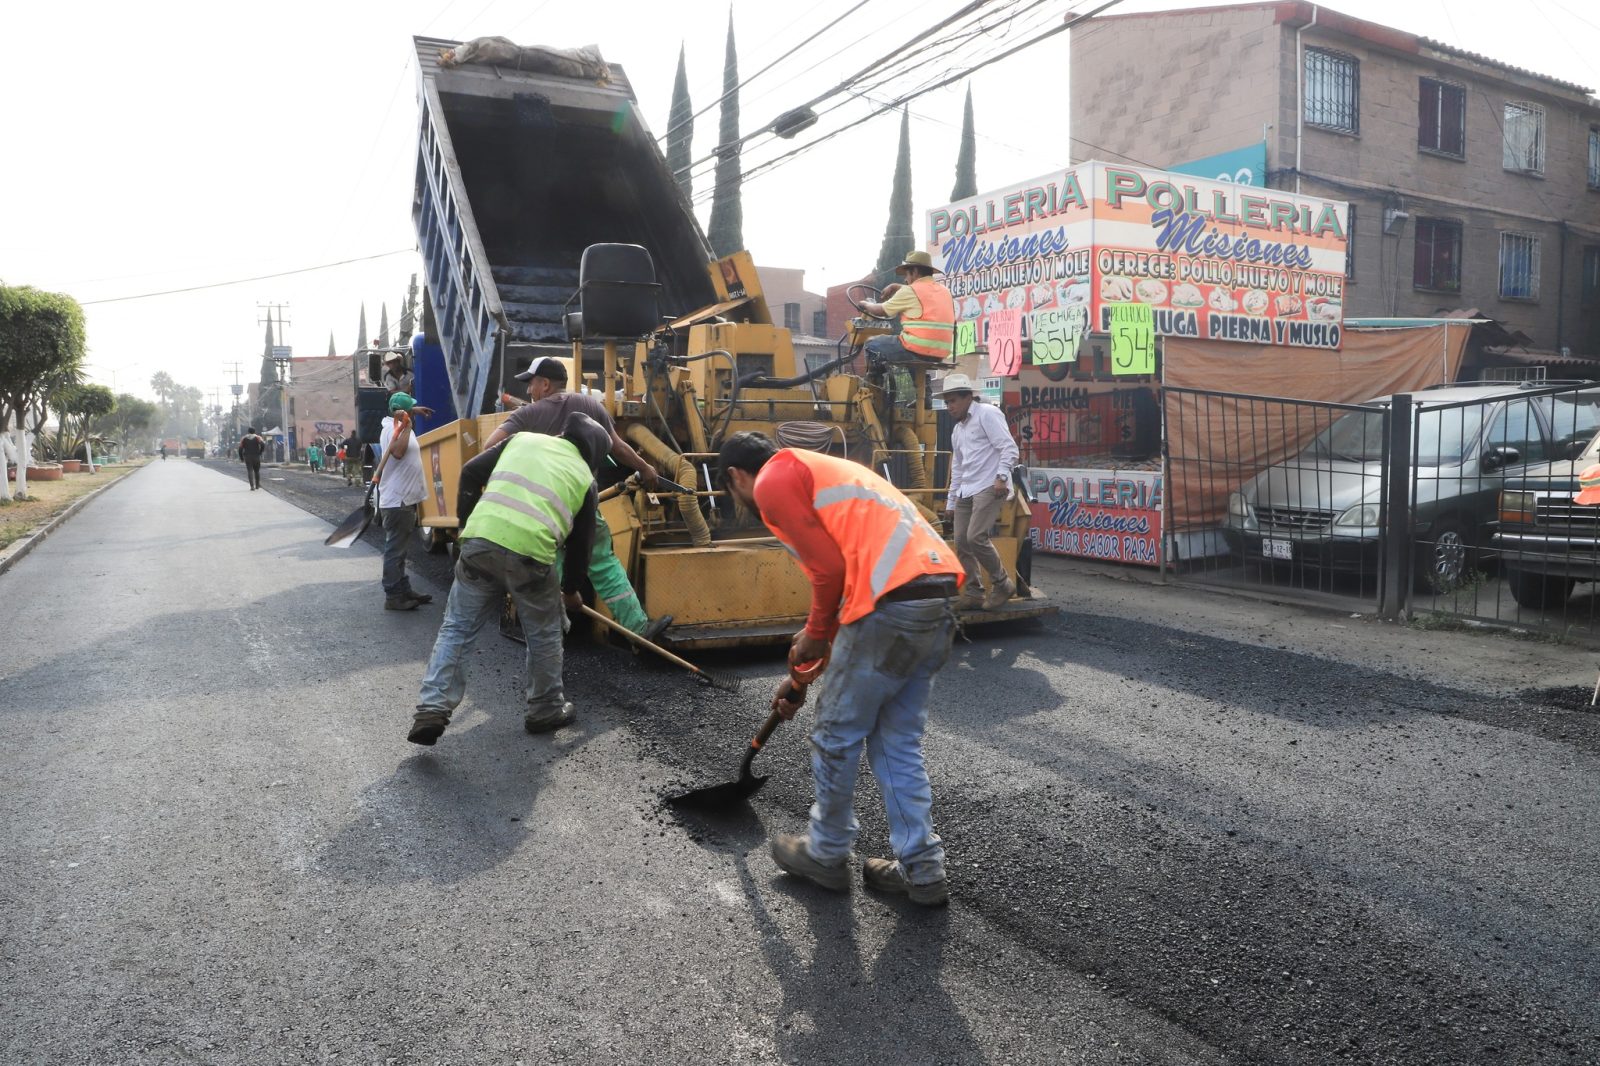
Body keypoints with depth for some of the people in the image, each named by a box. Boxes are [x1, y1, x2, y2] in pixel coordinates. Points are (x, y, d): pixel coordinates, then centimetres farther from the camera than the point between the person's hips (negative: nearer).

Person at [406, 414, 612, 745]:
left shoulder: (523, 439, 22)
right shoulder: (585, 478, 17)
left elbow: (471, 474, 16)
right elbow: (579, 544, 21)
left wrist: (467, 525, 25)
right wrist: (571, 590, 36)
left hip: (479, 541, 2)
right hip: (530, 553, -2)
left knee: (457, 629, 13)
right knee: (544, 635, 19)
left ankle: (431, 709, 6)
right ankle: (545, 711, 30)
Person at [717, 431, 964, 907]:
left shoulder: (773, 481, 1)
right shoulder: (821, 471, 31)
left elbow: (829, 569, -11)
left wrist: (814, 635, 7)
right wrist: (804, 670, 37)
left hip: (893, 606, -9)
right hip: (939, 601, 9)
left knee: (837, 736, 10)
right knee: (898, 745, 18)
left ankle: (826, 856, 27)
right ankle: (922, 869, 23)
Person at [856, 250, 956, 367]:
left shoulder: (910, 291, -4)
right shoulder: (945, 291, 18)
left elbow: (881, 311, 7)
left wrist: (866, 304, 25)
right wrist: (895, 287, 37)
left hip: (916, 351, -8)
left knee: (872, 345, 12)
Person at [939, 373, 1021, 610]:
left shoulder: (987, 414, -5)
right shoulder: (957, 430, 21)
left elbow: (1009, 448, -13)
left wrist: (1001, 477, -24)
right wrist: (950, 501, 25)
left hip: (989, 487, -9)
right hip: (966, 491, 9)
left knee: (976, 537, -18)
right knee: (961, 542, 3)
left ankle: (1002, 584, -1)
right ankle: (973, 592, 12)